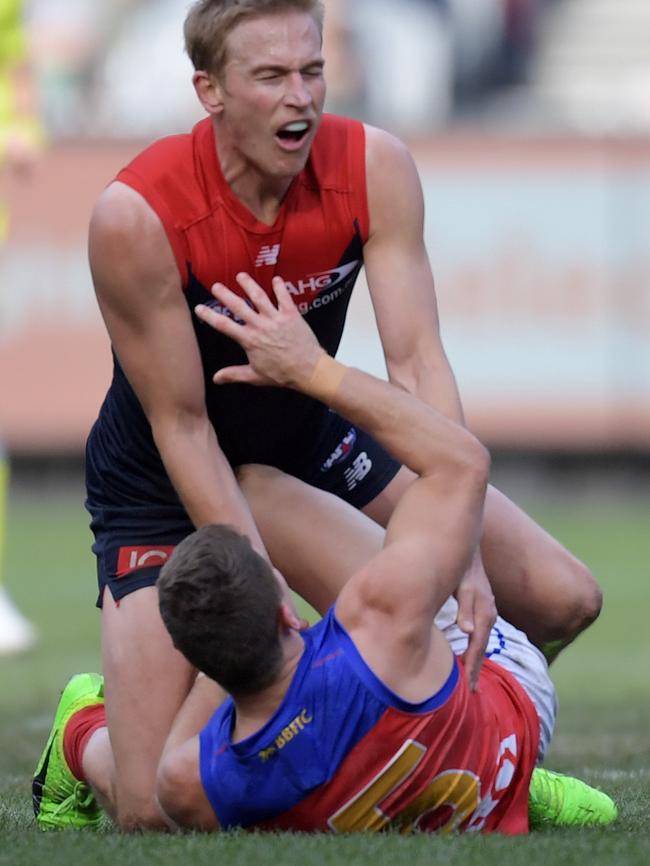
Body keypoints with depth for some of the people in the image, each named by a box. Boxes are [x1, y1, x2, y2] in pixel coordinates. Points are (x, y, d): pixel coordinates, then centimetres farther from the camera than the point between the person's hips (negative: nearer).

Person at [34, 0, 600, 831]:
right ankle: (89, 729, 20)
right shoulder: (136, 216, -31)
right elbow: (182, 426, -25)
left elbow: (416, 360, -23)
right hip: (161, 484, -5)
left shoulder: (374, 169, -19)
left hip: (312, 443, 5)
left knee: (563, 601, -3)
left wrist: (464, 553, -34)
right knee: (154, 811, -16)